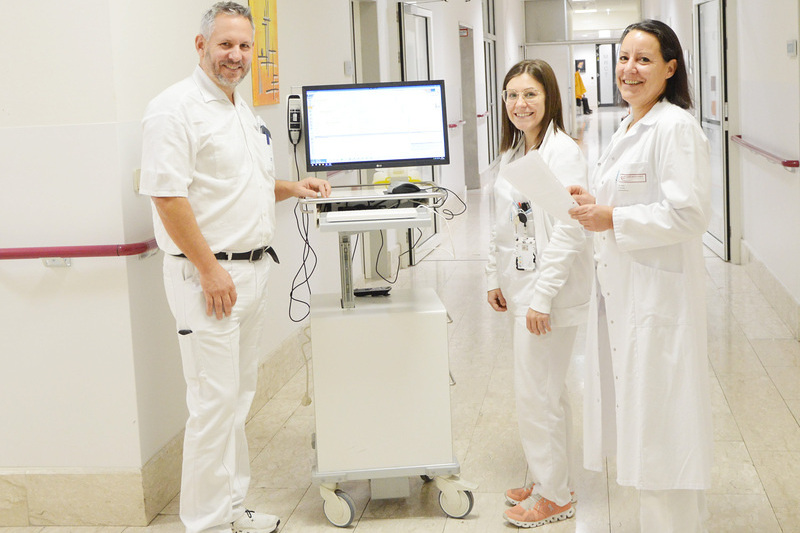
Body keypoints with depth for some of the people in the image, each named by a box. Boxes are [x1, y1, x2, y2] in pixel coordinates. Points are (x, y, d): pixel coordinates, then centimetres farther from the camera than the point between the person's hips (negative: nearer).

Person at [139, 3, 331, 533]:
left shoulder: (243, 111, 16)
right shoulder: (177, 107, -12)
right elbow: (168, 195, -19)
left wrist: (291, 187, 11)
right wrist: (210, 270, -20)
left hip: (253, 269, 9)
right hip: (210, 276, -9)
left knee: (240, 396, 15)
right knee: (215, 402, -6)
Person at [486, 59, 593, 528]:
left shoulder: (563, 152, -16)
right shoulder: (513, 153, 12)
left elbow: (567, 232, -21)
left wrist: (542, 297, -22)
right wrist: (496, 278, 15)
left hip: (550, 292, -9)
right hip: (521, 287, 9)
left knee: (537, 393, -2)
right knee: (548, 390, 18)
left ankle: (554, 496, 12)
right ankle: (548, 481, 31)